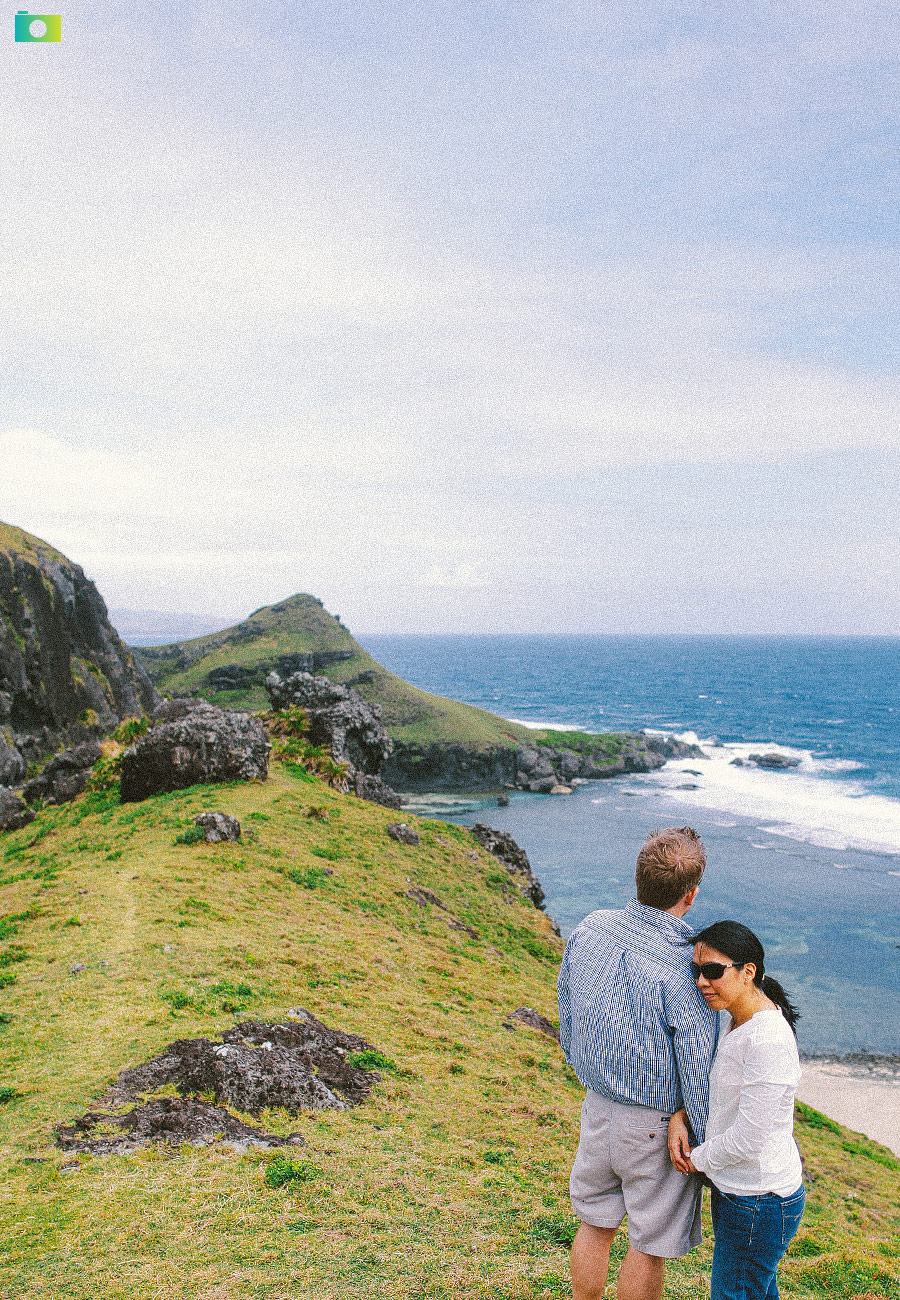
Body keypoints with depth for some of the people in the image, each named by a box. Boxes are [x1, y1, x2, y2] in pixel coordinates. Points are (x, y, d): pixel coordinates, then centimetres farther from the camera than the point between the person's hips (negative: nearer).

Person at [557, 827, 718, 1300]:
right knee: (649, 1243, 16)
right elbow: (698, 1071, -19)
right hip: (657, 1124, -5)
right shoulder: (683, 969, -28)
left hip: (596, 1106, 5)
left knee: (595, 1222, 24)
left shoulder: (588, 930, -9)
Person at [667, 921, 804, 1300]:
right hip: (735, 1186, 9)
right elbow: (710, 1076, 14)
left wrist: (696, 1159, -10)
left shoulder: (768, 1042, -30)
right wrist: (680, 1116, -3)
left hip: (758, 1203, -9)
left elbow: (748, 1138, -27)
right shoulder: (735, 1018, -1)